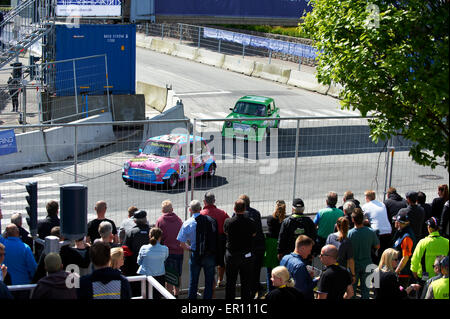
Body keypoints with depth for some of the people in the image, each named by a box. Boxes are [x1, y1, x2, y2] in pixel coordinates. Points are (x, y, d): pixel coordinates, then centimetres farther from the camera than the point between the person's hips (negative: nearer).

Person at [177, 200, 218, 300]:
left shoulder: (187, 223, -9)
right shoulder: (211, 220, -5)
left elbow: (182, 243, -9)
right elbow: (216, 238, -1)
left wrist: (190, 248, 9)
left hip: (195, 255, -1)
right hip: (210, 255, 1)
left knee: (193, 282, 12)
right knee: (209, 282, 12)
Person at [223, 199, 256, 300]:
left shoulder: (228, 222, -13)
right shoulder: (251, 222, -12)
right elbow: (254, 235, 1)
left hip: (231, 255, 0)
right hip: (247, 255, 0)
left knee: (230, 281, 11)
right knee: (246, 282, 10)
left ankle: (229, 299, 15)